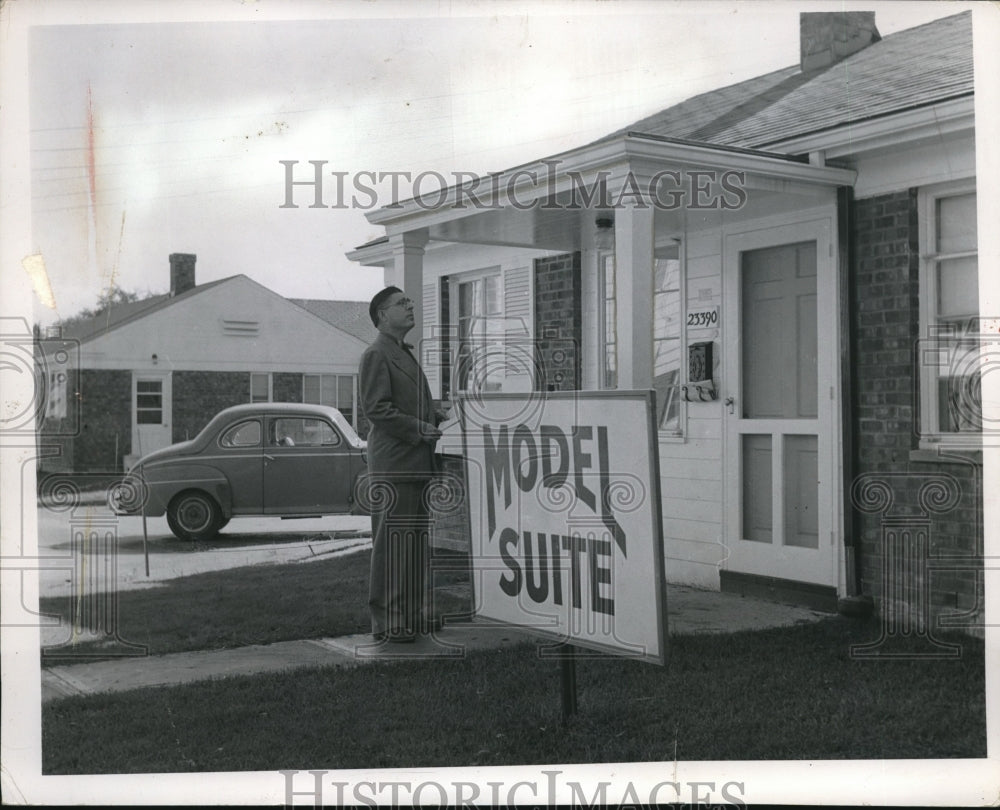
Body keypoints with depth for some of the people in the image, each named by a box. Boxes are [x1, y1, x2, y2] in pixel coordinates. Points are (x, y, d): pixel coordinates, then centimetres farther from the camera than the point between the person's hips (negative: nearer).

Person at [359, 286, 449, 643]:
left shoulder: (406, 355, 23)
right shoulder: (376, 355, -7)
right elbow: (376, 409, -16)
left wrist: (441, 419, 11)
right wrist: (420, 429, -18)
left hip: (416, 464, 10)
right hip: (392, 465, -10)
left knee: (416, 541, 12)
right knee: (391, 542, -6)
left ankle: (412, 615, 21)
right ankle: (386, 621, -1)